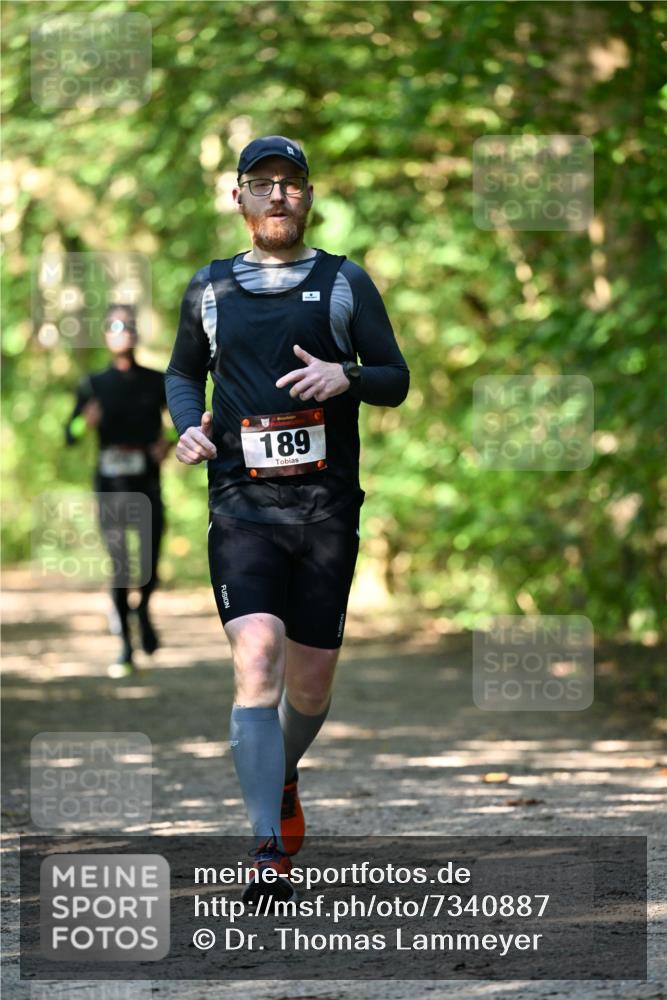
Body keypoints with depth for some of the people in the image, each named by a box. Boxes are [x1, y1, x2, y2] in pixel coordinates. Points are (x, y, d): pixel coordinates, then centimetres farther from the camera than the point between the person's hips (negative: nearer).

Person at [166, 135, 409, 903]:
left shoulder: (345, 282, 9)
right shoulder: (209, 290, 12)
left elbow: (396, 377, 8)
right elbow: (182, 371, 25)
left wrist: (345, 377, -13)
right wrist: (188, 425, 4)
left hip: (327, 503, 1)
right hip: (241, 502, -1)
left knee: (310, 685, 6)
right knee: (257, 659, -19)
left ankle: (281, 777, 41)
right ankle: (270, 853, -21)